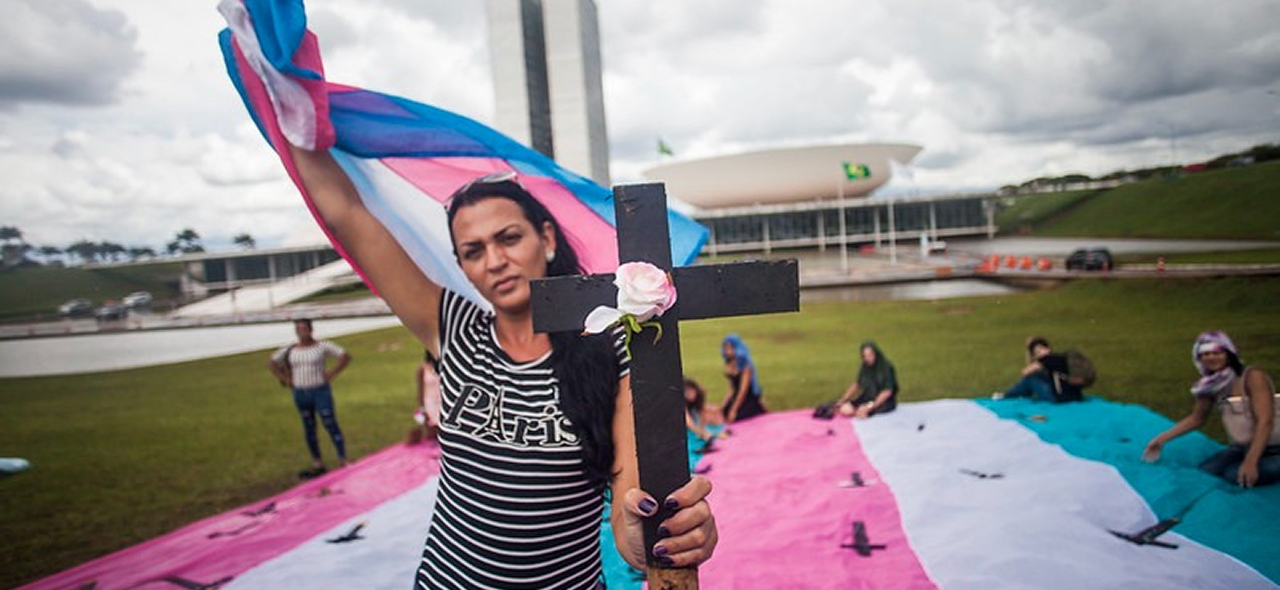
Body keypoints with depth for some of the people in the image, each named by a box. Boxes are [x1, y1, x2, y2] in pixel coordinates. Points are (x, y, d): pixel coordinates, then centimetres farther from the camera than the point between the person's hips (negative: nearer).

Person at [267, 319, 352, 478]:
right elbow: (271, 363, 17)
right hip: (300, 394, 5)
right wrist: (285, 379, 6)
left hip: (321, 391, -5)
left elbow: (345, 356, -7)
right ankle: (317, 465, 19)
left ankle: (343, 462, -4)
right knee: (309, 429, 10)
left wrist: (331, 374, -11)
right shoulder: (289, 350, 6)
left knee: (331, 426, -7)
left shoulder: (322, 346, -5)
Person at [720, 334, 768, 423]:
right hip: (736, 399, 6)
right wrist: (723, 406, 0)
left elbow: (743, 390, -19)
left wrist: (733, 410, -20)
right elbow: (732, 390, 7)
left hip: (750, 402, -6)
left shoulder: (745, 365, -16)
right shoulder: (729, 366, 3)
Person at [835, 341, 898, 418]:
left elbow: (887, 391, -19)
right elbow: (857, 384, 11)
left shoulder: (886, 367, -16)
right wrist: (844, 399, -1)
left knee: (862, 413, -33)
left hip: (884, 402, -5)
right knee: (845, 409, -22)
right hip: (867, 398, 5)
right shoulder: (864, 367, 2)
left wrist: (871, 406, -26)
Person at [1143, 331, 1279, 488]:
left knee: (1239, 476, -29)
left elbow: (1266, 421, -26)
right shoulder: (1212, 385, 2)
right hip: (1242, 448, 6)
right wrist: (1162, 439, 9)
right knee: (1206, 470, -13)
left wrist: (1250, 461, -36)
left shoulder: (1253, 377, -18)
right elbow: (1196, 418, 15)